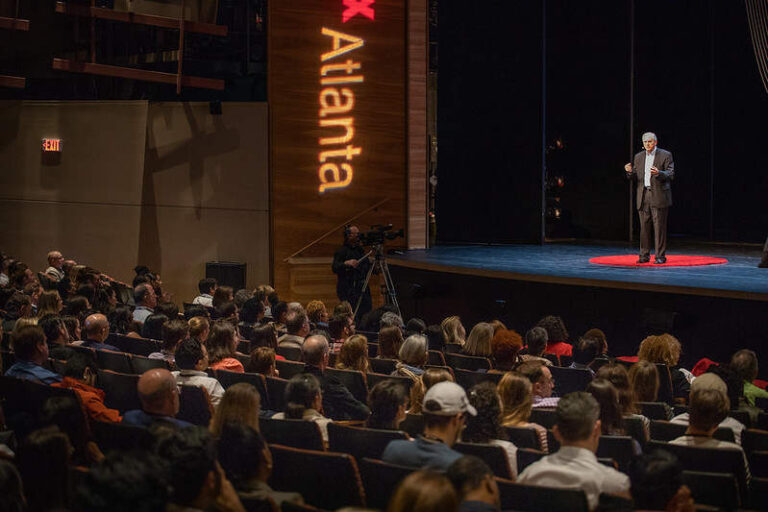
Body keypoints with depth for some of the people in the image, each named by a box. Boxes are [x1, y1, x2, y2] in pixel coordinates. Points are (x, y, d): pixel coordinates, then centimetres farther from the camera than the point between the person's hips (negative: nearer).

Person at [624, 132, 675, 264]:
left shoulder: (665, 155, 0)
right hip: (643, 196, 4)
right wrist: (630, 172, -7)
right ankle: (644, 255, 11)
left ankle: (660, 256, -1)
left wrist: (659, 173, -25)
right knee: (644, 227, 4)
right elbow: (635, 177, 16)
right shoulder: (639, 157, 15)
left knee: (659, 227, -5)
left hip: (659, 195, -4)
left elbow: (671, 174, -6)